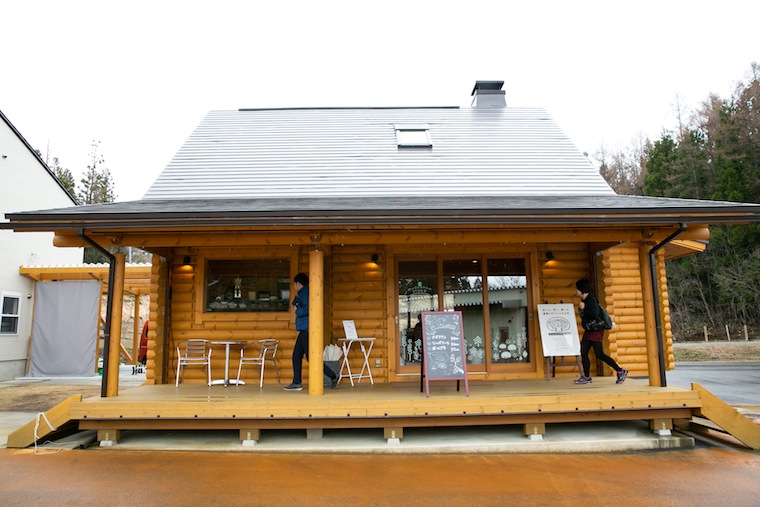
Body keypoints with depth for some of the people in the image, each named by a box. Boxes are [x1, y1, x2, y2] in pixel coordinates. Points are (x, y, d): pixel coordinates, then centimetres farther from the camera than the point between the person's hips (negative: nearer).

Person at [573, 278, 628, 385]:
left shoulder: (591, 299, -17)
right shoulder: (584, 300, 11)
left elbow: (595, 315, -25)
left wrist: (583, 308, -20)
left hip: (596, 331, -9)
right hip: (589, 331, 9)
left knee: (599, 354, -7)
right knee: (583, 353, 6)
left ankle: (620, 371, 6)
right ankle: (586, 377, 12)